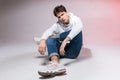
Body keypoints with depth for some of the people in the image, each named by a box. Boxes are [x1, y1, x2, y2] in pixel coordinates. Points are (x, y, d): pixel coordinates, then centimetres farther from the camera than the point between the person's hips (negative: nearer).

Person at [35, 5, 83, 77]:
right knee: (50, 40, -26)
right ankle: (55, 63, -53)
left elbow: (80, 26, -30)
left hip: (73, 51, -2)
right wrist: (42, 40, -43)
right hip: (62, 50, 2)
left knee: (77, 30, -21)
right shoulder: (57, 25, 1)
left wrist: (65, 41, -42)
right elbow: (48, 32, -19)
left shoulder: (75, 19, -5)